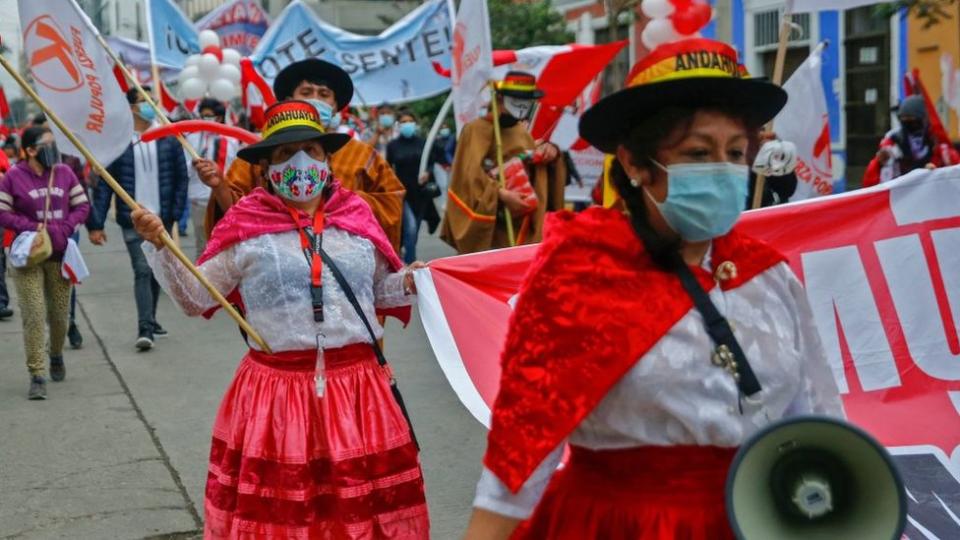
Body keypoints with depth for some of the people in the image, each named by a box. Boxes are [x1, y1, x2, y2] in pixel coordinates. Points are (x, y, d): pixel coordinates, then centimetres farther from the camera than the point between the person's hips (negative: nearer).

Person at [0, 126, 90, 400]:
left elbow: (82, 206, 7)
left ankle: (56, 355, 41)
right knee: (34, 315, -8)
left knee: (59, 313, 12)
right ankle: (37, 376, -4)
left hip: (60, 254, 3)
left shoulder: (64, 173, 4)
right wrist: (31, 227, -15)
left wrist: (64, 228, -8)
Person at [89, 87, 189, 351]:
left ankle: (150, 320, 29)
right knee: (142, 271, -11)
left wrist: (175, 213, -3)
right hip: (133, 221, -3)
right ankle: (145, 329, -12)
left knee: (157, 271, 12)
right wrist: (96, 224, -6)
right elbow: (104, 184, -2)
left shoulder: (168, 140, 4)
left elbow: (182, 178, 7)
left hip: (162, 220, 3)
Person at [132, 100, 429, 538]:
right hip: (275, 390, -2)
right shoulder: (245, 228, -1)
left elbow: (378, 290, 19)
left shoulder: (357, 219, 7)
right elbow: (195, 297, 4)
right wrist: (159, 246, -7)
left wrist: (409, 282, 0)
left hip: (357, 385, 2)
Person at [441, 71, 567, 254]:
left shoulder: (523, 134, 16)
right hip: (490, 228, -7)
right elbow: (470, 172, -21)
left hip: (523, 228, 7)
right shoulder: (478, 129, -8)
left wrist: (551, 153, 0)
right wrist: (501, 194, -33)